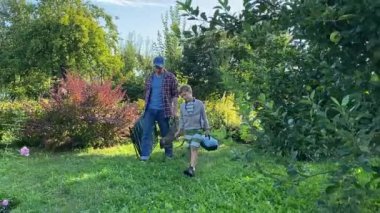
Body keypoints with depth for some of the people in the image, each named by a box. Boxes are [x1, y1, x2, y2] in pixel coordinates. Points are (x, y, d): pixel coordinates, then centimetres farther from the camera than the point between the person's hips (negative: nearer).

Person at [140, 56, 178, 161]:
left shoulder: (170, 77, -3)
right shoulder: (150, 78, 10)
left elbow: (175, 95, -4)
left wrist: (175, 110, -9)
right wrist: (145, 107, 16)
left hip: (164, 110, -4)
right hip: (150, 110, 4)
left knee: (166, 133, 6)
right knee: (146, 132, -3)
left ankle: (169, 155, 20)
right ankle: (145, 155, 0)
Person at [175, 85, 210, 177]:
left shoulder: (199, 103, -4)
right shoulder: (182, 106, 5)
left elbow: (204, 117, 3)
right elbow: (181, 119, 12)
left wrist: (207, 129, 6)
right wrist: (179, 131, 8)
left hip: (197, 130, -4)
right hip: (187, 130, 4)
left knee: (194, 148, -14)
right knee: (191, 149, 9)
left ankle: (191, 168, -21)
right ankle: (193, 164, 21)